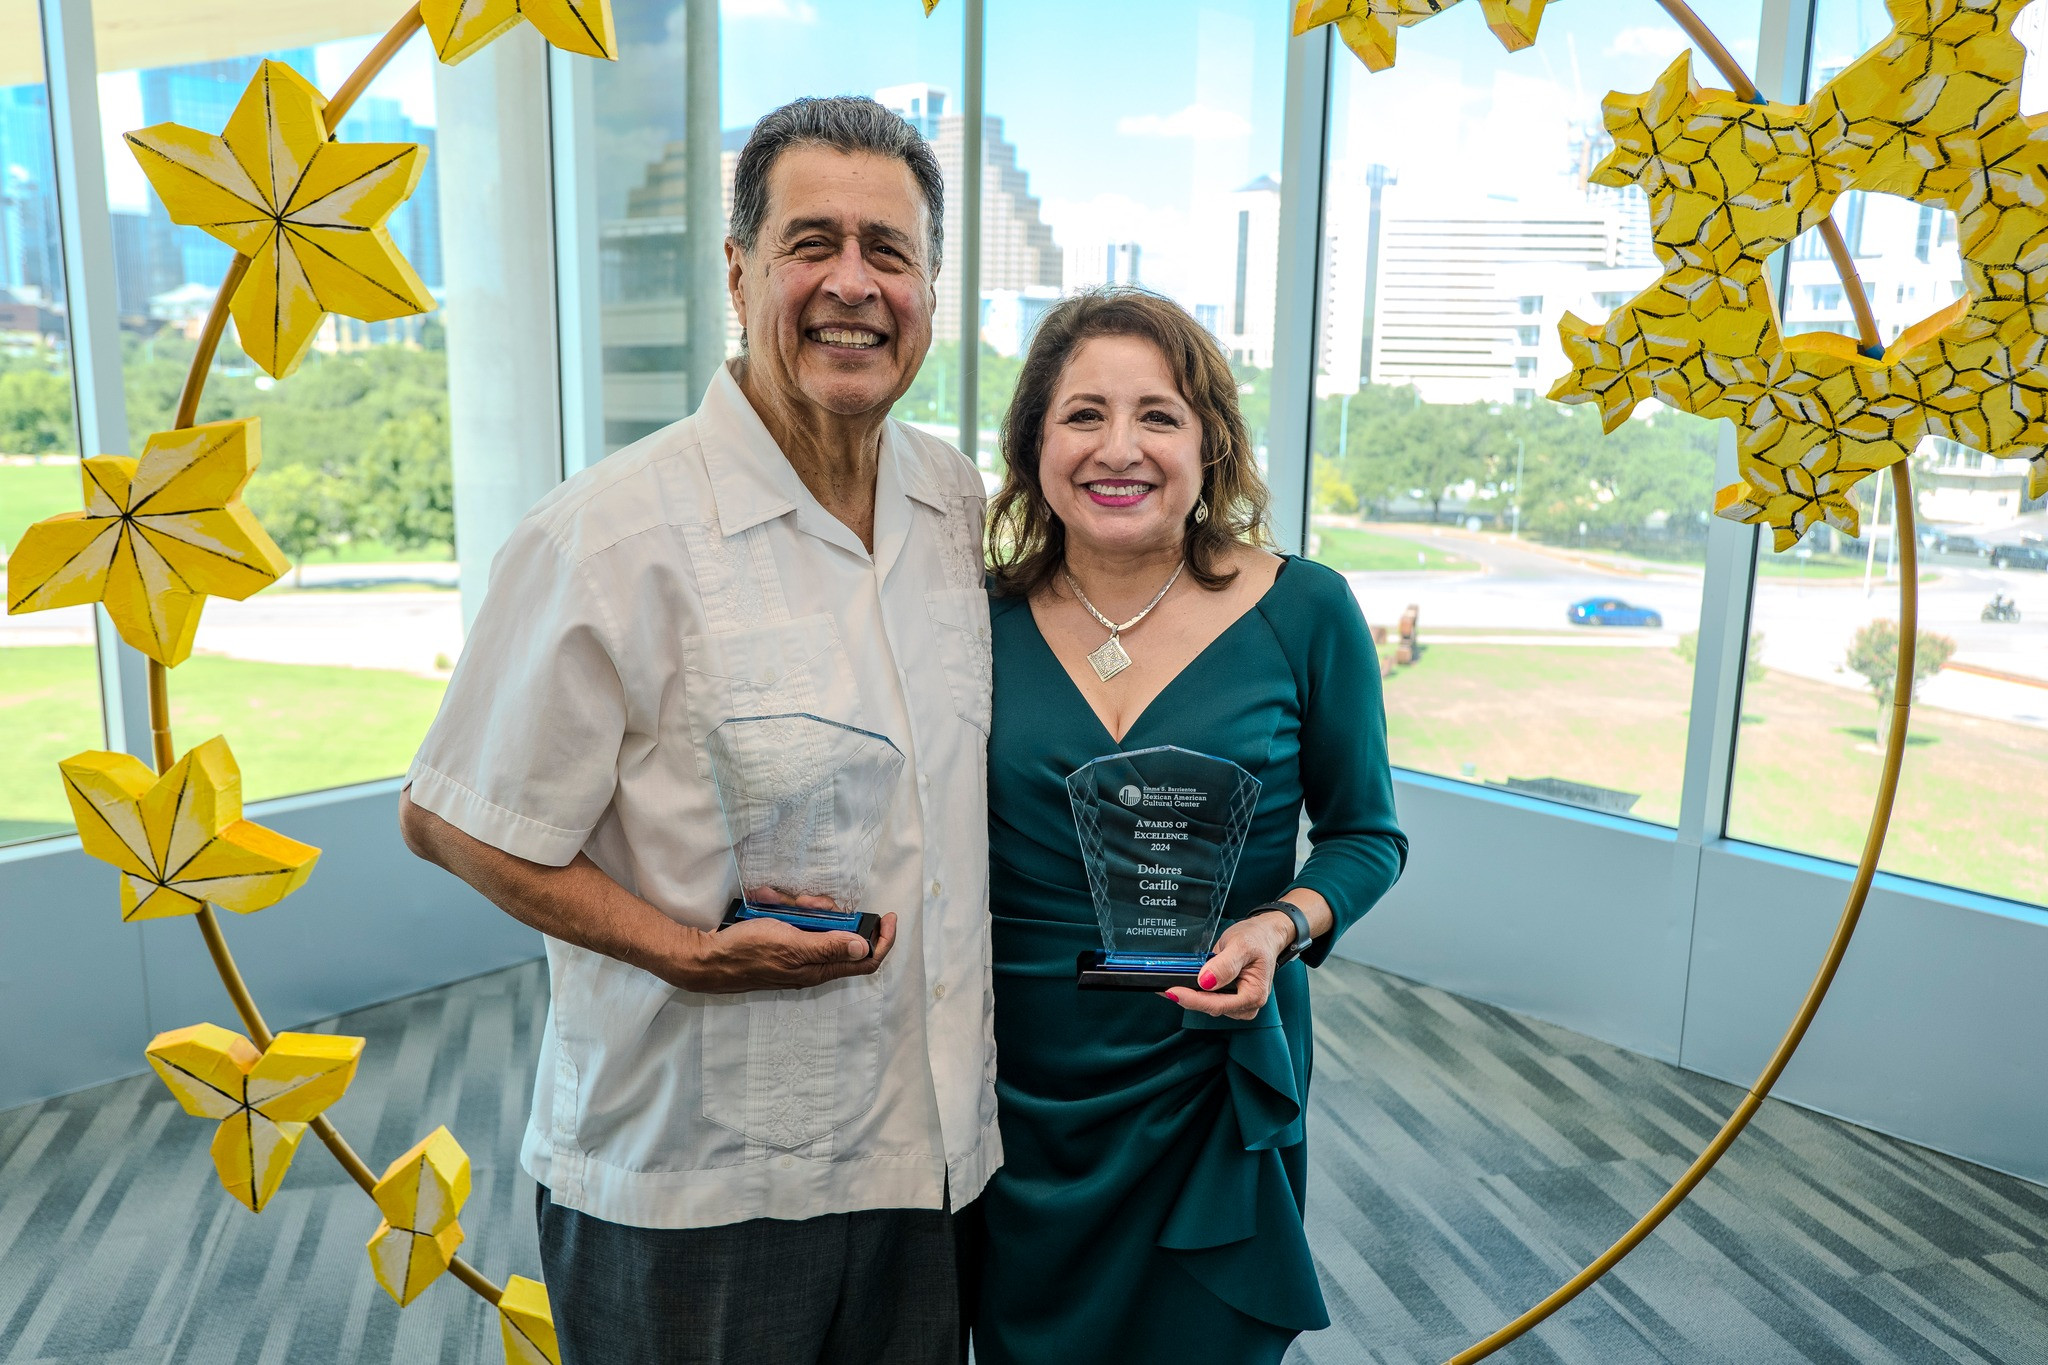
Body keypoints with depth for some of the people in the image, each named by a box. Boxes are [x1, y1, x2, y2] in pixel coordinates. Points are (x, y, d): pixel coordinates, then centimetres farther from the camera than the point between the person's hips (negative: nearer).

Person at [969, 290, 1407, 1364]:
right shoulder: (984, 619, -5)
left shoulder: (1304, 612, -9)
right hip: (1015, 1095, 2)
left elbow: (1364, 833, 2)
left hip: (1212, 1091, -1)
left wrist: (1284, 925, -18)